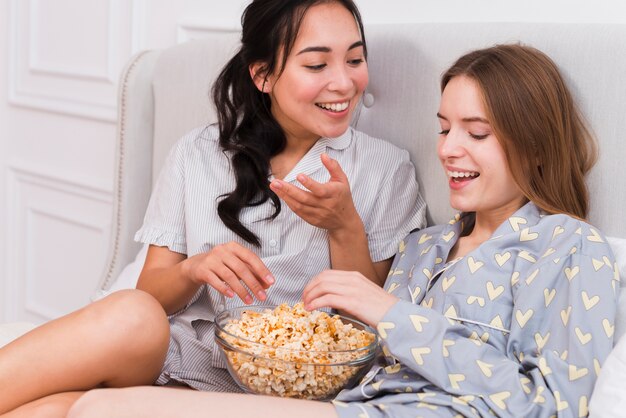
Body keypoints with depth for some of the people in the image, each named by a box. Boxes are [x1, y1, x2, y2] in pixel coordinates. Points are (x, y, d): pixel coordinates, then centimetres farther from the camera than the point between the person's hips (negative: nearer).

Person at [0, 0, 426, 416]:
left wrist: (344, 228, -13)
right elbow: (151, 295, 8)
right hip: (173, 359, 3)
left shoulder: (387, 169, 3)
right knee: (132, 315, -35)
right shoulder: (198, 155, 8)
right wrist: (194, 270, -14)